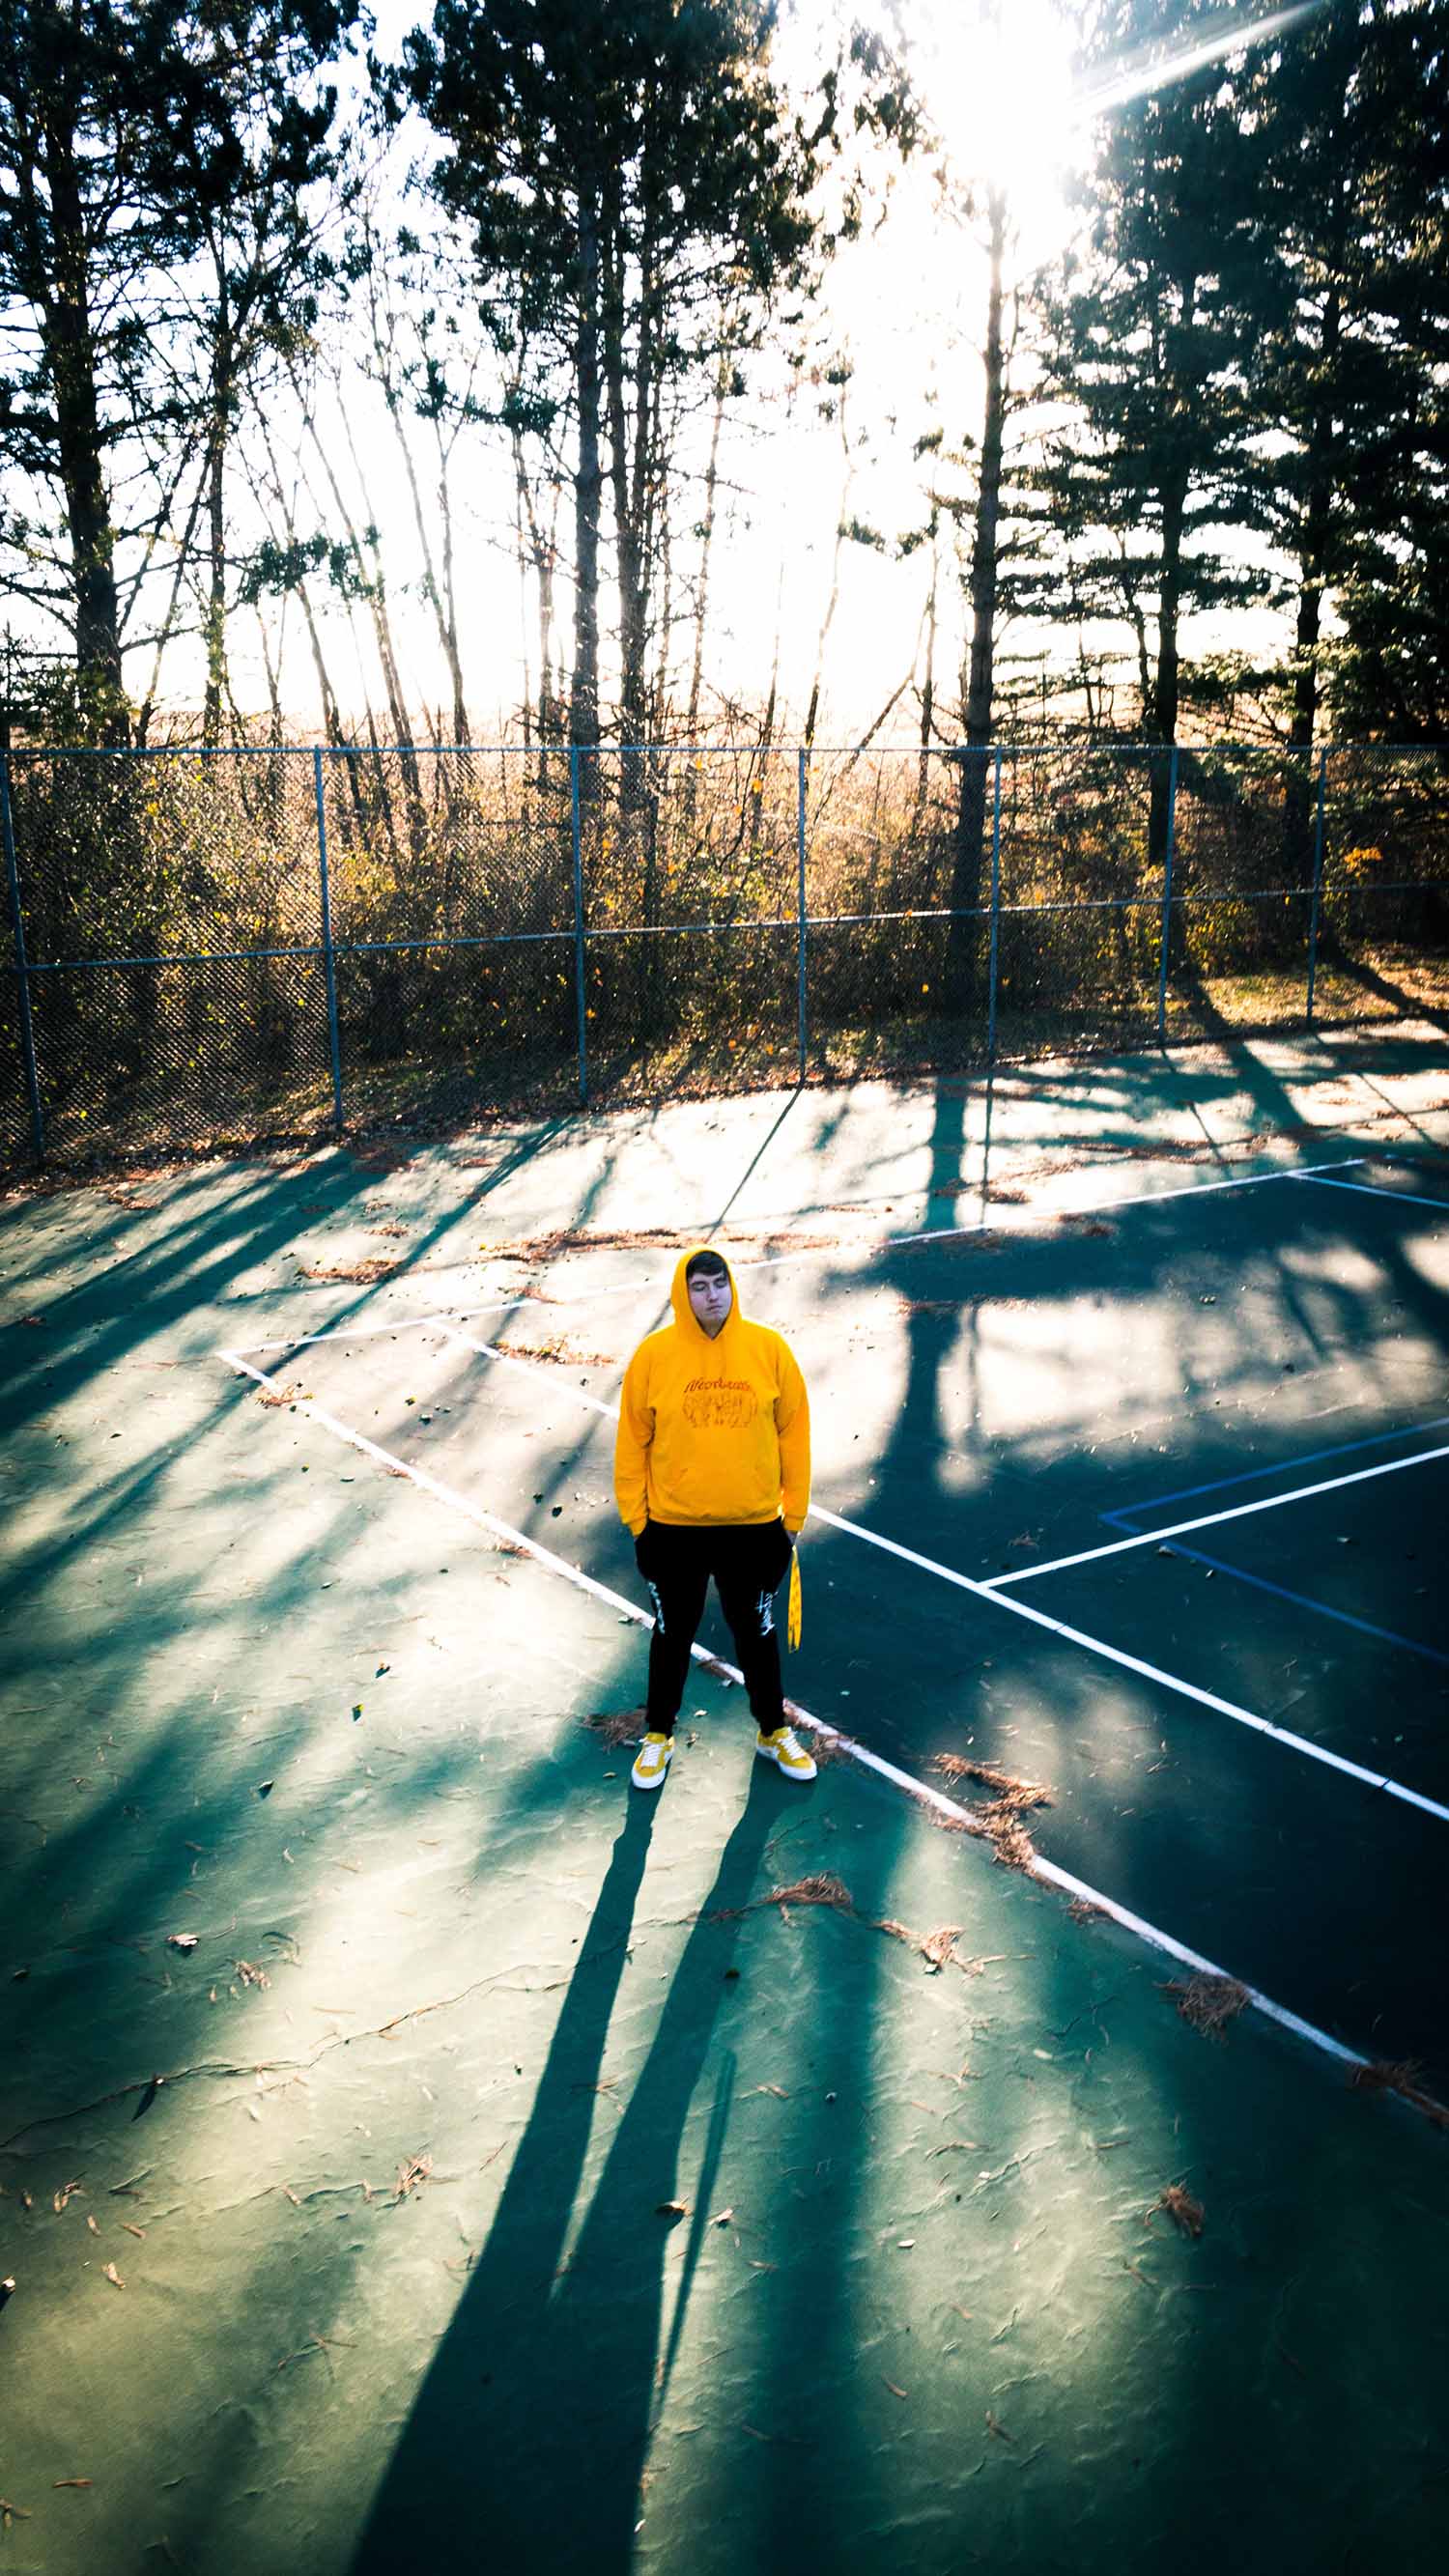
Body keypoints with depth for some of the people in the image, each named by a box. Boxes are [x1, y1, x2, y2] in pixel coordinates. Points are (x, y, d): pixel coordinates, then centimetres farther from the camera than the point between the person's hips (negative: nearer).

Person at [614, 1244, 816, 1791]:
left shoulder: (769, 1348, -6)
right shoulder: (654, 1354, -8)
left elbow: (793, 1431, 0)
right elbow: (633, 1439, -1)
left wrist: (794, 1511, 1)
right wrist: (635, 1517, -1)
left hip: (754, 1526, 1)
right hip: (672, 1527, 0)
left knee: (757, 1632, 16)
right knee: (673, 1633, 15)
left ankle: (774, 1731, 36)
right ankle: (658, 1735, 34)